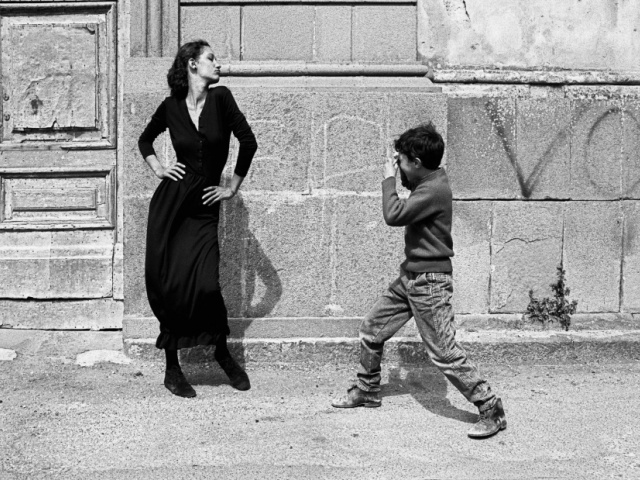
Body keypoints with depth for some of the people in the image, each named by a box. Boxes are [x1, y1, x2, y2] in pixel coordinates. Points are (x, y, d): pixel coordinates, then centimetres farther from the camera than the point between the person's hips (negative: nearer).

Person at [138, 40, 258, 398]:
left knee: (205, 284, -13)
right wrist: (158, 168, 6)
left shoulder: (221, 99, -2)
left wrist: (233, 187, 2)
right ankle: (172, 369, 14)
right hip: (170, 203, 1)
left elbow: (248, 142, -2)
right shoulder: (171, 107, 3)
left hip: (204, 207, -1)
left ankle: (222, 352, 15)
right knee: (167, 285, 0)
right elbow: (146, 140, 21)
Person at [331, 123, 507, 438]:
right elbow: (406, 216, 24)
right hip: (409, 277, 10)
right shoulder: (426, 182, 8)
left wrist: (389, 178, -12)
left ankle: (491, 410, -2)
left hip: (430, 282, -10)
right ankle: (367, 391, 34)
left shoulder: (435, 189, -22)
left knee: (444, 353, -10)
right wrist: (398, 175, 10)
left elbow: (394, 215, -27)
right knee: (371, 330, 15)